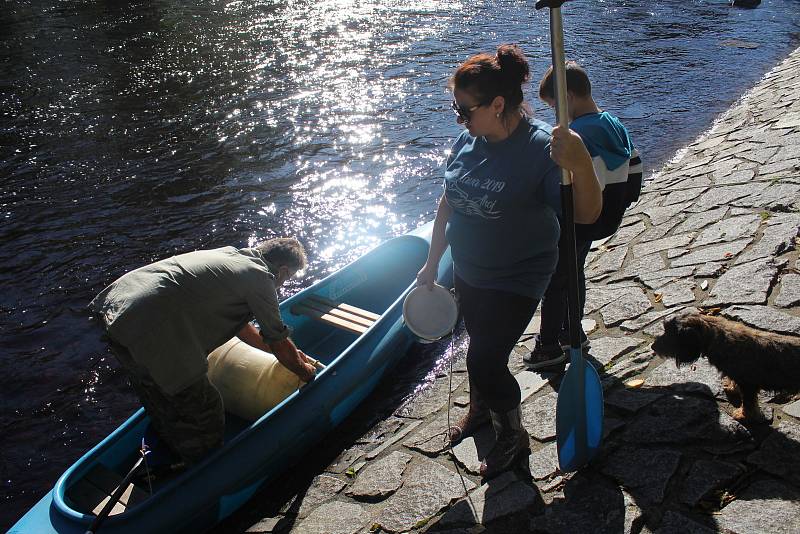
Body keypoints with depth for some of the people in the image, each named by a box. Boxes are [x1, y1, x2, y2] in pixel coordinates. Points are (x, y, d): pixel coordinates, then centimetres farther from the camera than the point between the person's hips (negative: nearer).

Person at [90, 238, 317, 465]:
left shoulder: (230, 254, 20)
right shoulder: (260, 277, -4)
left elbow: (237, 323, 32)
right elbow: (279, 344, 7)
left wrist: (291, 354, 40)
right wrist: (305, 371, 27)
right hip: (147, 334, -9)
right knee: (206, 418, 9)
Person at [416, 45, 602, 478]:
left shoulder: (541, 148, -25)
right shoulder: (468, 141, -6)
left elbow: (586, 214, -29)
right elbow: (447, 204, 5)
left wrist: (582, 166, -49)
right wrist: (432, 263, 11)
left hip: (516, 280, -6)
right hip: (469, 272, 6)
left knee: (485, 359, -2)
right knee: (479, 346, 24)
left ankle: (513, 434, 26)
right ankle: (480, 407, 52)